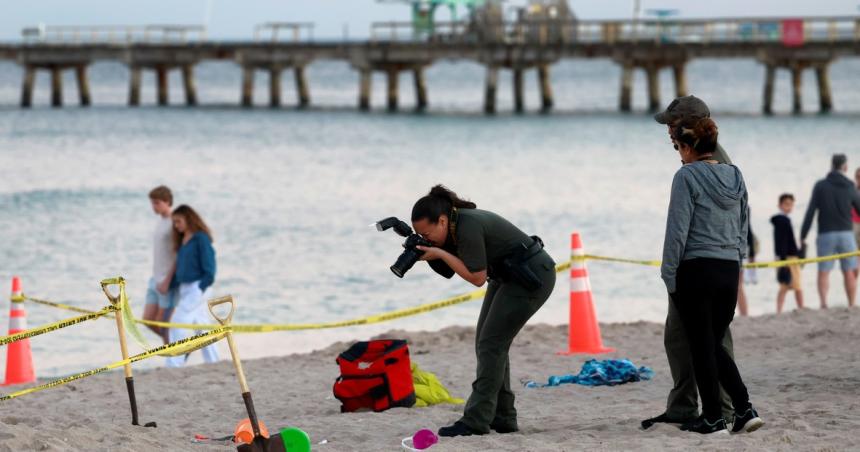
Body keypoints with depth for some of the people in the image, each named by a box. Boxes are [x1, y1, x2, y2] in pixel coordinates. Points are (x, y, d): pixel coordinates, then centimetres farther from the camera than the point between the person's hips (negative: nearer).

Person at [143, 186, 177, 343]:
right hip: (155, 280, 8)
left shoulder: (174, 223, -13)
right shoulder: (159, 221, 13)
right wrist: (155, 278, 18)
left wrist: (167, 281, -19)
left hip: (168, 281, -8)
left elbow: (178, 256, -16)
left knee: (162, 321, -5)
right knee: (148, 320, 6)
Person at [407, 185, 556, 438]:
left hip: (532, 277, -10)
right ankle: (502, 418, 11)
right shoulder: (454, 226, 0)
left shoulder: (468, 226, -27)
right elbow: (449, 271, 6)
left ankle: (476, 421, -14)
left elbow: (477, 277, -25)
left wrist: (439, 253, -24)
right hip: (508, 277, 10)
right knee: (486, 343, 8)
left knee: (491, 344, -13)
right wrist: (424, 253, -10)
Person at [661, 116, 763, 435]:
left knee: (702, 347, 3)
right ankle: (744, 408, 3)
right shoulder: (735, 177, 10)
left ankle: (713, 418, 6)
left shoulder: (687, 176, -11)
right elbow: (743, 226, 15)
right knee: (715, 345, 15)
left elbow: (677, 230, -12)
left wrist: (669, 276, -7)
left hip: (696, 269, -6)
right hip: (730, 271, 6)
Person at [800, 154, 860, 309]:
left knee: (823, 273, -1)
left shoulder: (820, 186, -2)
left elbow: (810, 212, -6)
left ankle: (823, 303, -20)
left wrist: (803, 236, -2)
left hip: (826, 235, -1)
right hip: (846, 234, 1)